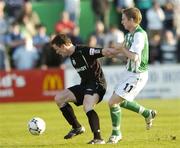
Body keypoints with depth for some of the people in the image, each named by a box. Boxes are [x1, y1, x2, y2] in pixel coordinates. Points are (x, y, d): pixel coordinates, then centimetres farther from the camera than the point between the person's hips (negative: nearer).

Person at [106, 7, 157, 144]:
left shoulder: (140, 34, -21)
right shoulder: (130, 34, 8)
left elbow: (134, 56, -29)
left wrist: (123, 49, -13)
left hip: (136, 76, -10)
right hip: (130, 73, 10)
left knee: (113, 102, -10)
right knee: (120, 101, 22)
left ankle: (116, 134, 5)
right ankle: (148, 114, 34)